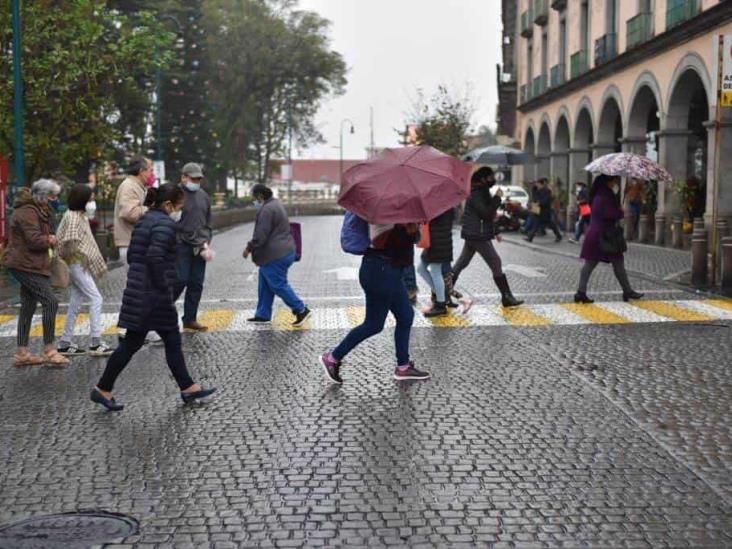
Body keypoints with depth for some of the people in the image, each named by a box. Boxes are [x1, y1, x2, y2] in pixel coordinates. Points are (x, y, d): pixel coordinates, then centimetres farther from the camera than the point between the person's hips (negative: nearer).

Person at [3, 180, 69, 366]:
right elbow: (34, 240, -24)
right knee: (50, 302, -13)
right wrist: (50, 240, -7)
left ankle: (21, 353, 18)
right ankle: (49, 350, -8)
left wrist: (48, 238, 0)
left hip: (29, 265, 11)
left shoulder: (38, 211, 17)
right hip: (26, 265, -11)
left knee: (28, 308, 12)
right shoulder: (28, 212, -17)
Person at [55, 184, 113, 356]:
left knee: (75, 304, 11)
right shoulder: (73, 216, -14)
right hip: (77, 263, -10)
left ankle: (65, 344, 15)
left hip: (81, 265, 10)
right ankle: (95, 344, -12)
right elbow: (69, 241, -26)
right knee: (96, 299, -11)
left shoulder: (82, 216, 16)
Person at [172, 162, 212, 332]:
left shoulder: (203, 196, 15)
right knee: (180, 280, -10)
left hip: (199, 248, 6)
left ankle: (190, 319, 15)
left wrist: (206, 242, 3)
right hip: (181, 246, -6)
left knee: (196, 284, 6)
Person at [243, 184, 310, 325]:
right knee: (265, 286, 17)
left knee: (279, 285, -4)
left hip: (275, 256, -11)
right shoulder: (276, 205, 15)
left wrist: (249, 248, -8)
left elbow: (261, 235, -22)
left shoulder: (267, 210, -19)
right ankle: (262, 314, 22)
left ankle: (301, 310, 1)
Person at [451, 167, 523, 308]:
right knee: (496, 264, -6)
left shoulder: (482, 192, 16)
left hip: (472, 235, 11)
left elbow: (486, 215, 24)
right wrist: (497, 198, -19)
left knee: (461, 263, 14)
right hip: (478, 236, -11)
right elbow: (486, 213, -25)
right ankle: (507, 297, -3)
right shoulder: (476, 195, -17)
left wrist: (495, 231, 21)